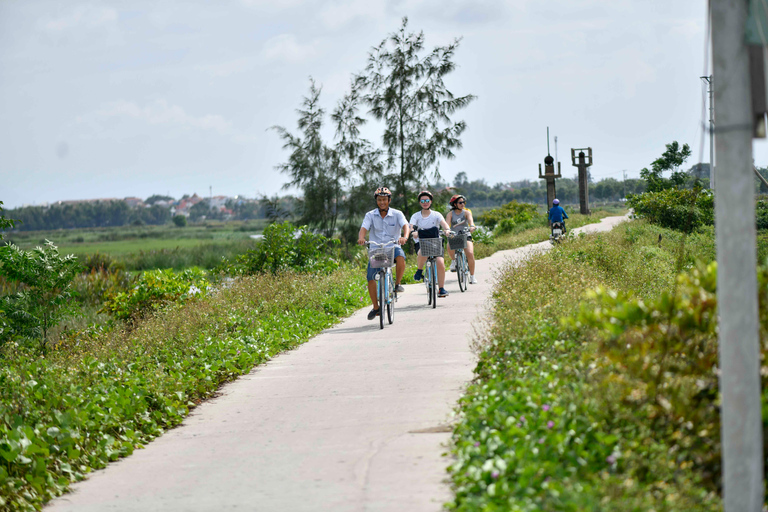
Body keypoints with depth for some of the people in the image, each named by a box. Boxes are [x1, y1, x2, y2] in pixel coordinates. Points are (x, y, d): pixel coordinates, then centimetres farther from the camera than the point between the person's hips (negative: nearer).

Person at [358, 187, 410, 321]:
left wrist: (405, 237, -39)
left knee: (400, 258, -36)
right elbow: (364, 228, -12)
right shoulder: (370, 215, 3)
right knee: (371, 277, -13)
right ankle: (376, 307, 3)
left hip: (393, 247, -1)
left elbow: (406, 226, -16)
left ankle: (397, 283, -12)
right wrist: (361, 238, -35)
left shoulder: (397, 214, 0)